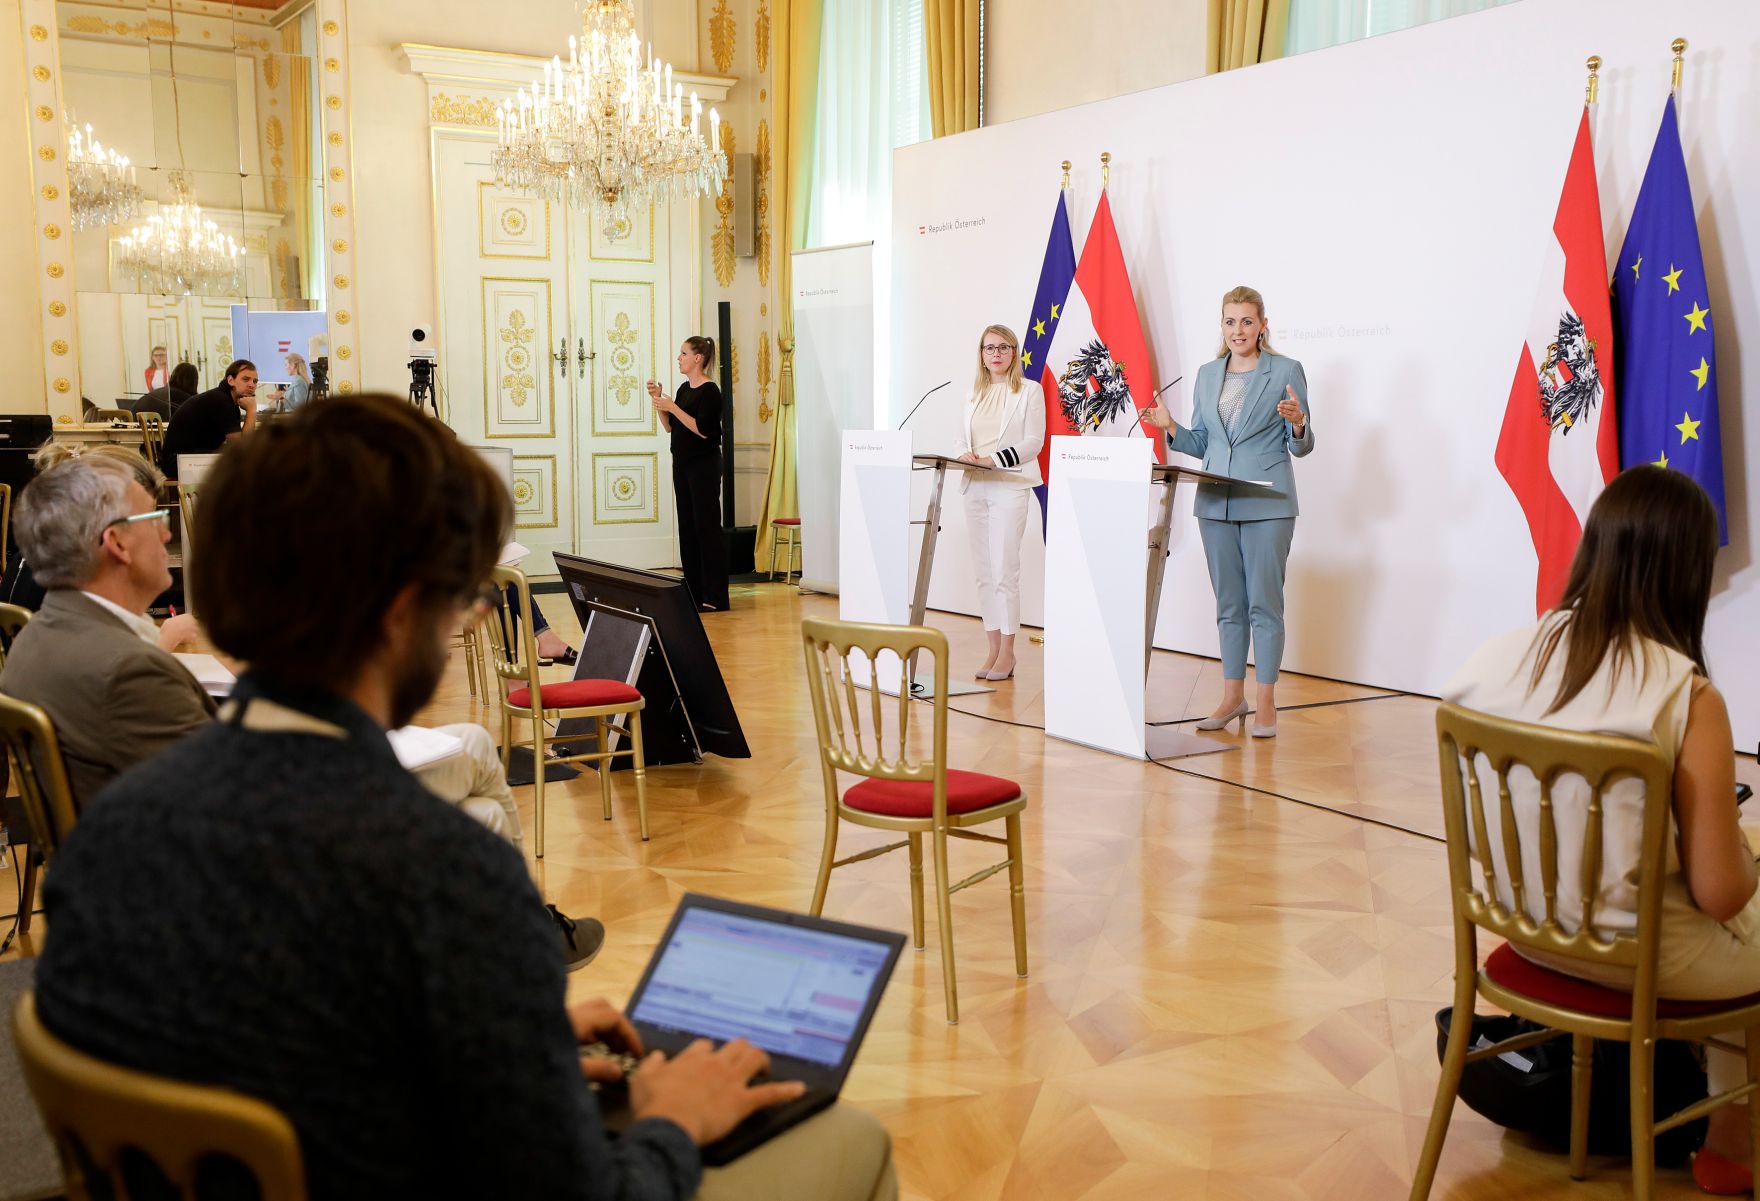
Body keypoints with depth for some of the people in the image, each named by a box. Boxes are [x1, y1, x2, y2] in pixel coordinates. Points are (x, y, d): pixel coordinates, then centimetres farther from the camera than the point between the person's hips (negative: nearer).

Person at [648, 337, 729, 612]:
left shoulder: (709, 391, -12)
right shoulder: (684, 388, 13)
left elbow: (702, 430, -20)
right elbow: (670, 427, 14)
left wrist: (672, 407, -20)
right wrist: (658, 399, 2)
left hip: (704, 465, -9)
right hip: (682, 464, 9)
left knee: (707, 526, -7)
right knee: (687, 526, 10)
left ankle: (714, 596, -4)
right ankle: (694, 592, 16)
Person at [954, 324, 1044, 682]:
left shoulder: (1029, 391, 2)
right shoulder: (974, 394, 18)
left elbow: (1033, 442, -5)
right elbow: (962, 438, 17)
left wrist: (993, 459, -16)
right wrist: (964, 454, -7)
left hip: (1010, 487, -6)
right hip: (975, 488, 6)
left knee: (1004, 571, -10)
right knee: (984, 572, 5)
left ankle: (1007, 652, -4)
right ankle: (993, 648, 11)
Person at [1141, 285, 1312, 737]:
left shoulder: (1286, 371, -1)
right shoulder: (1207, 375, 12)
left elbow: (1301, 446, -1)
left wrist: (1297, 424, -22)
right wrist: (1169, 427, -2)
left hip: (1266, 504, -4)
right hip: (1216, 504, 5)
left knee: (1264, 602, -3)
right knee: (1228, 604, 10)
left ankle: (1266, 701, 6)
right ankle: (1233, 696, 19)